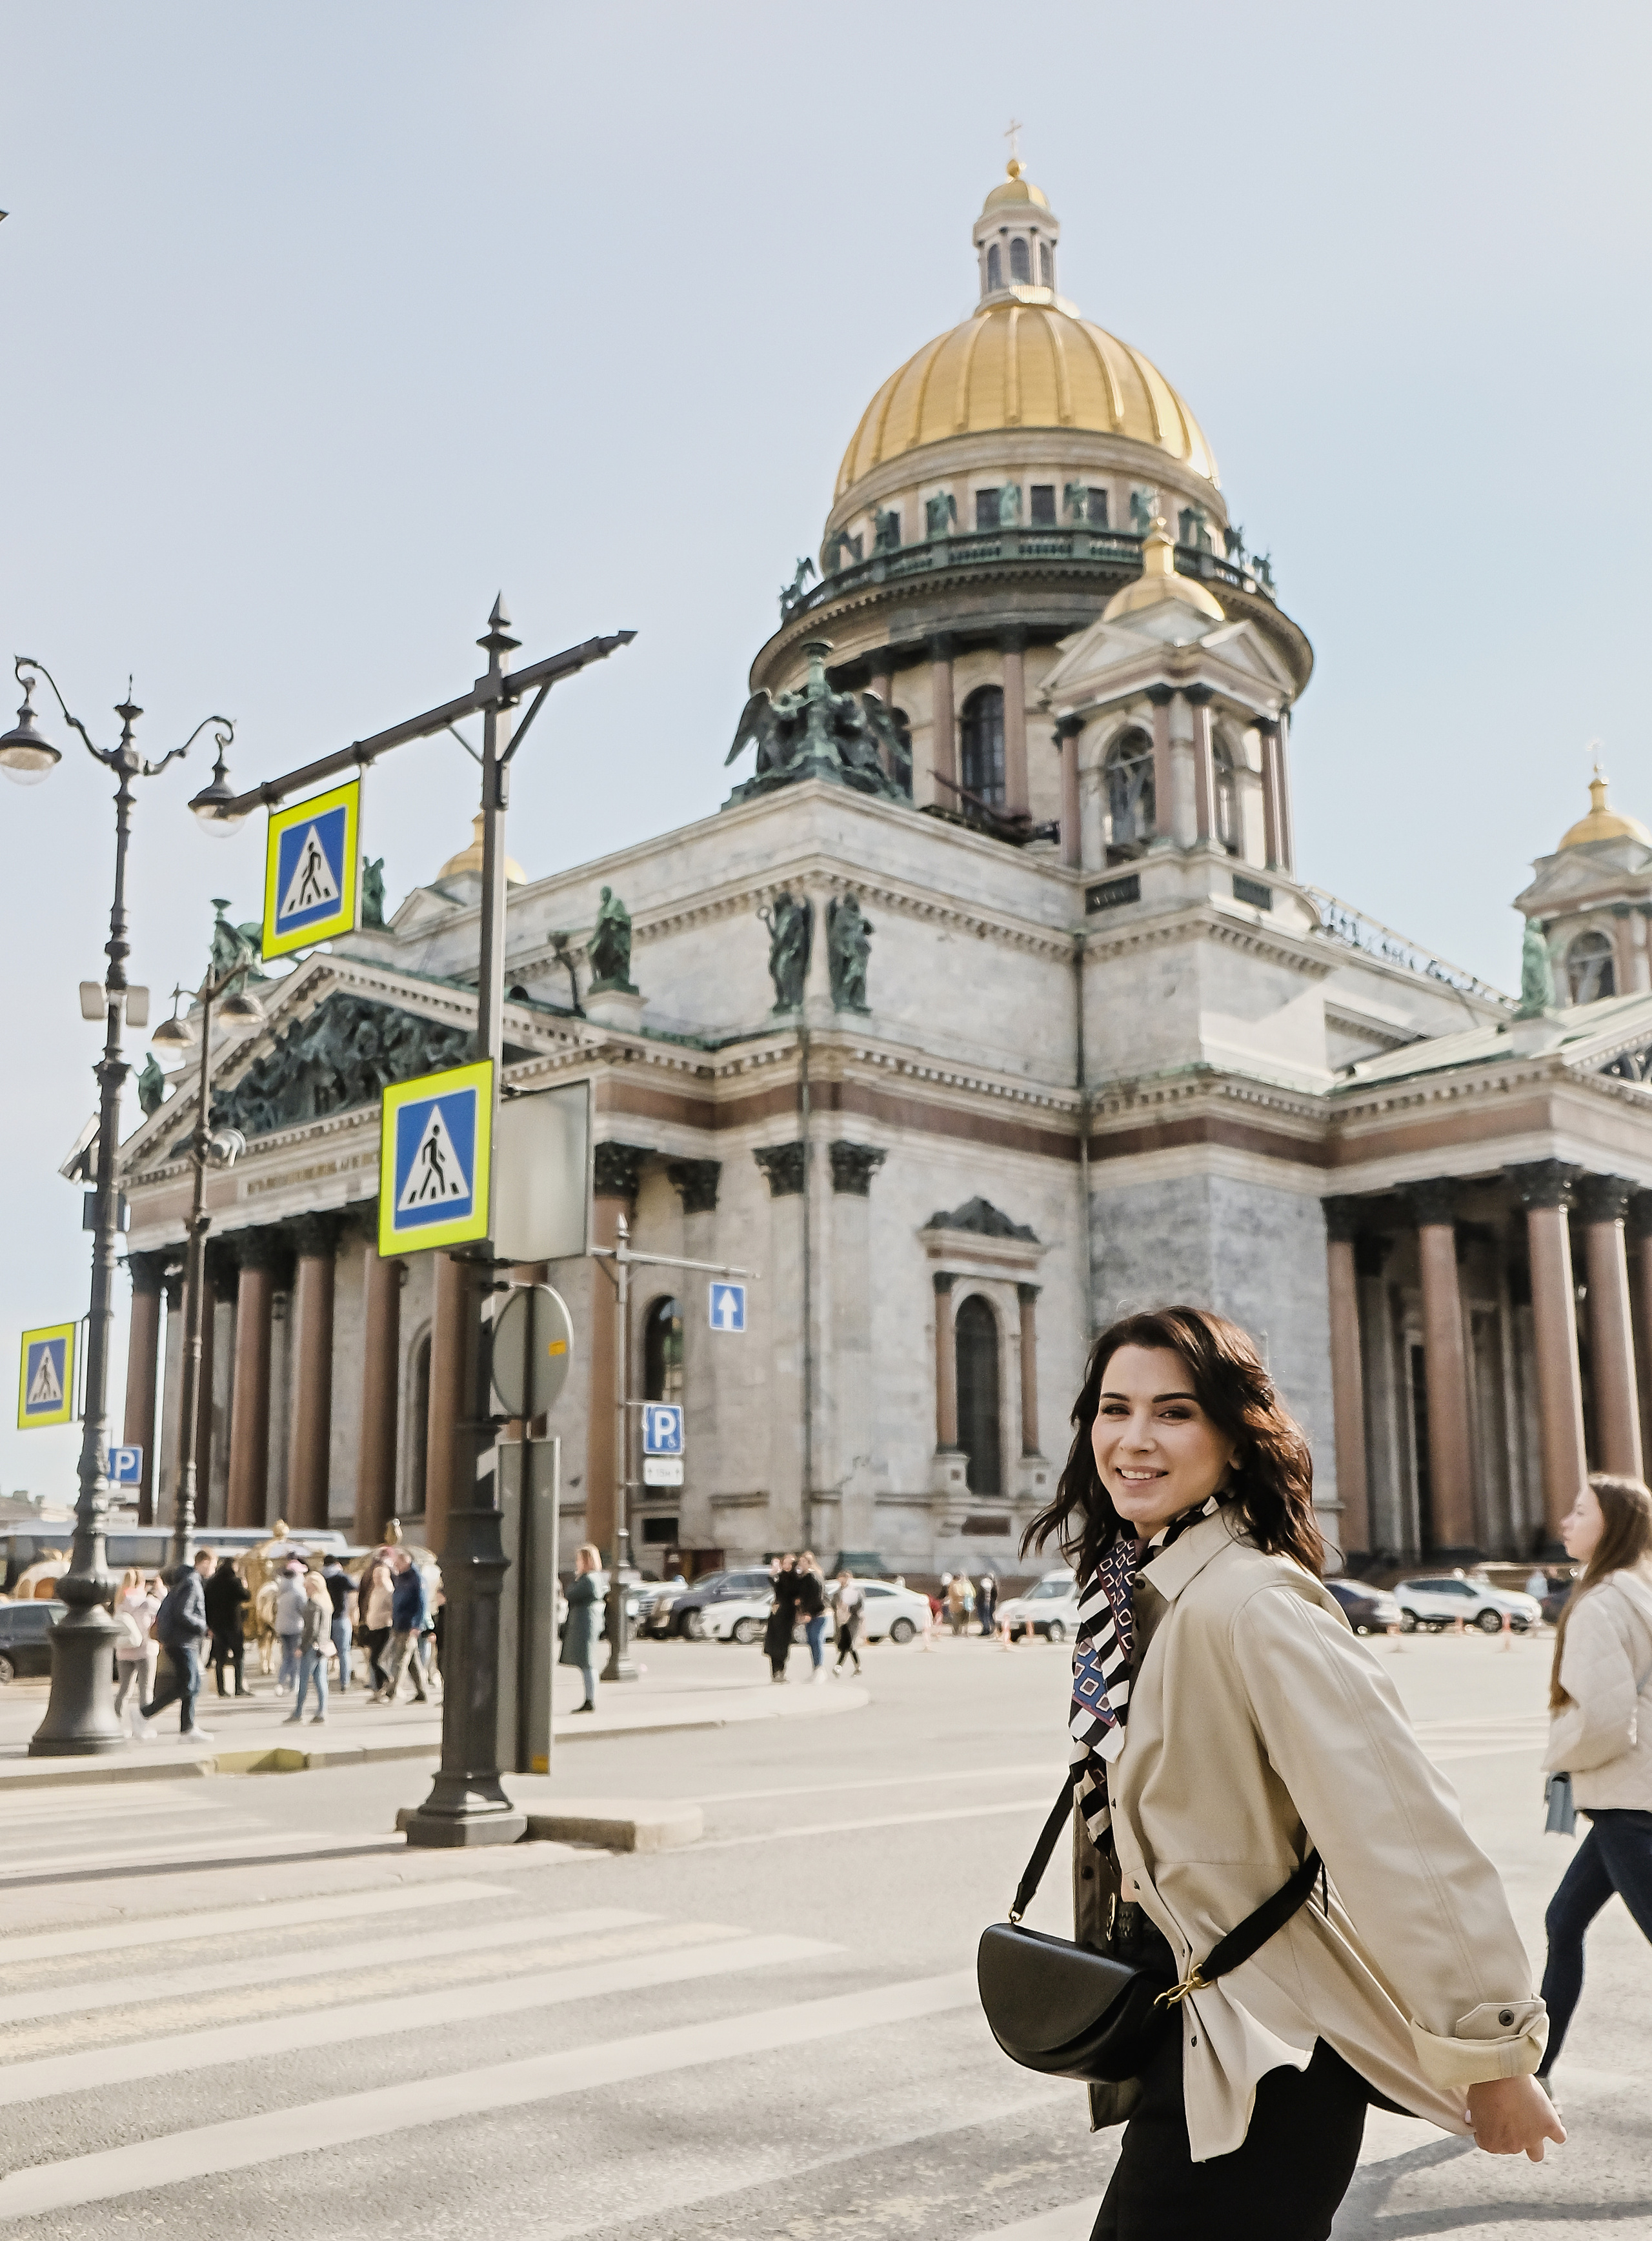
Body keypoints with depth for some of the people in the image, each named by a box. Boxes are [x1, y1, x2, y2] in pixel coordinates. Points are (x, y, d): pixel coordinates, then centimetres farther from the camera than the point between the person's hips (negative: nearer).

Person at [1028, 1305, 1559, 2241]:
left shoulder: (1250, 1603, -24)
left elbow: (1408, 1831, -26)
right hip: (1185, 2033, 9)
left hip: (1257, 2066, -8)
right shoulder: (1128, 1592, 4)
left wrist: (1493, 2055, -21)